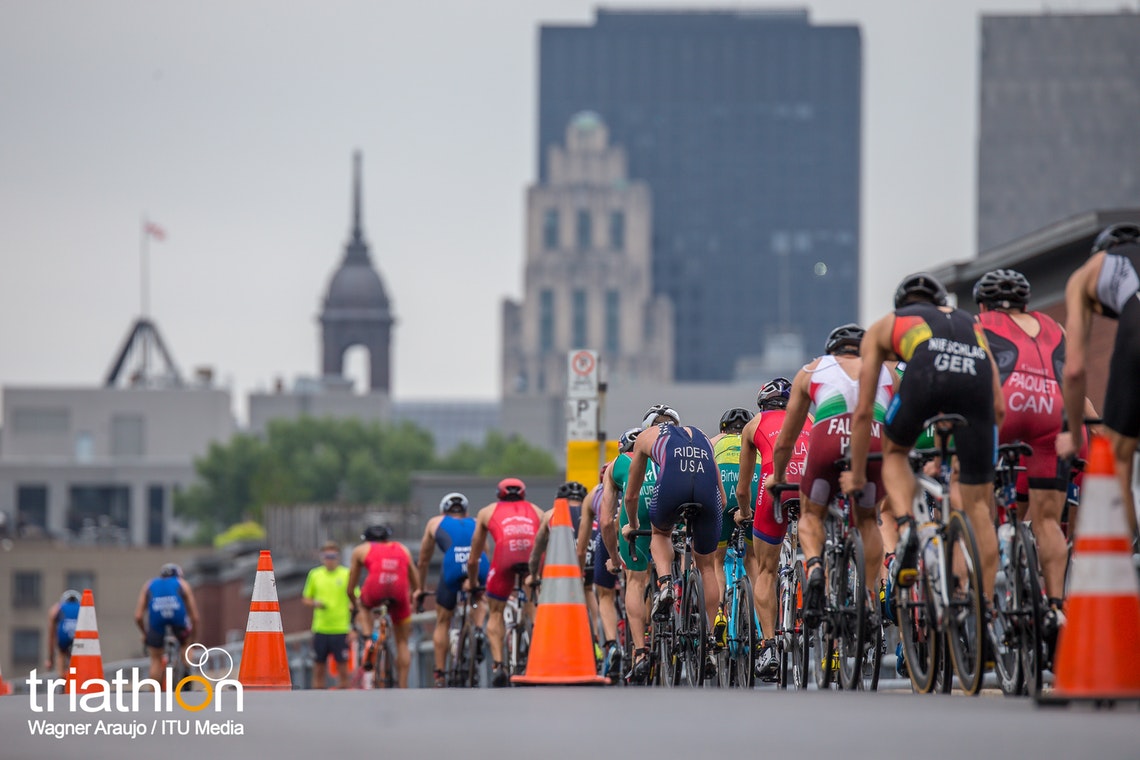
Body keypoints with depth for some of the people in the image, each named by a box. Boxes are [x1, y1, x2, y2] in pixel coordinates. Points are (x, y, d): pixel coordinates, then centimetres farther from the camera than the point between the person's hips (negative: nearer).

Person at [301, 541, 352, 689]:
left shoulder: (347, 574, 0)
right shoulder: (315, 574, 8)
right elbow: (305, 599, 14)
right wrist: (315, 603, -7)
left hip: (341, 629, -2)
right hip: (320, 629, 2)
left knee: (343, 669, 1)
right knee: (319, 670, 5)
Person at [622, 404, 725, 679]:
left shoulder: (646, 436, 33)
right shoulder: (700, 435, 39)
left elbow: (631, 496, 40)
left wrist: (632, 525, 59)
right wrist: (710, 523, 58)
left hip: (672, 485, -2)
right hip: (707, 489, 2)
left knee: (660, 533, 34)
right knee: (707, 566, 20)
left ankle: (665, 585, 6)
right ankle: (710, 644, 15)